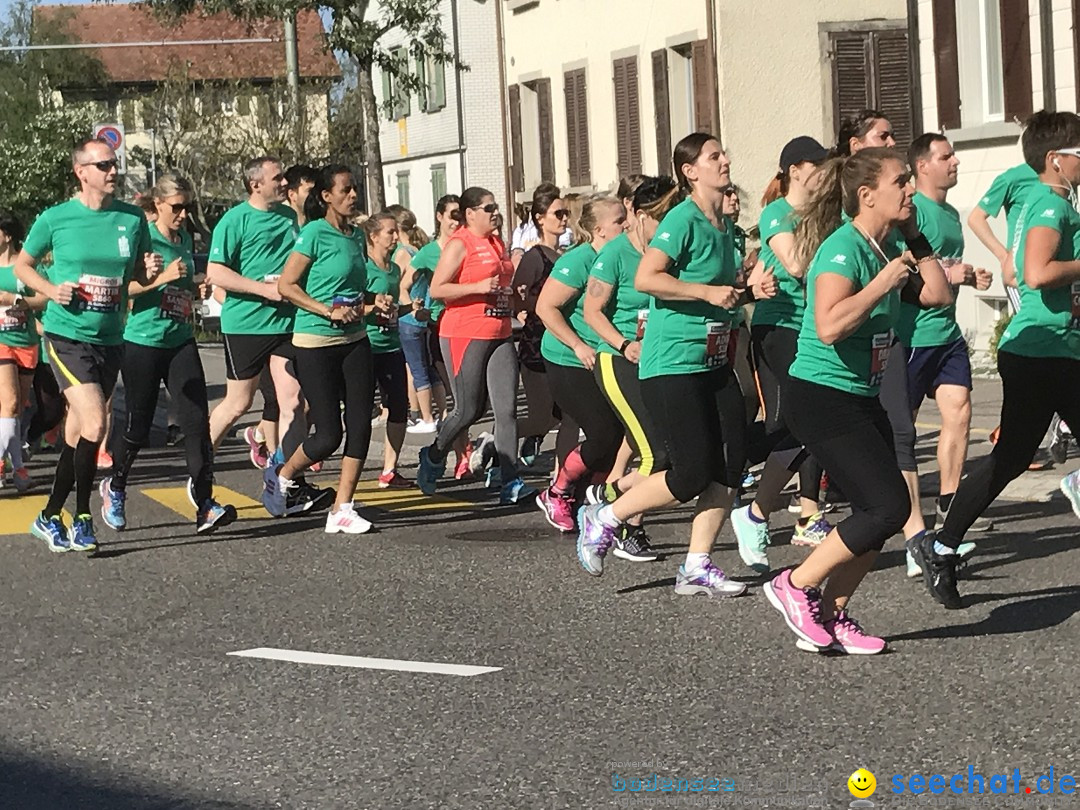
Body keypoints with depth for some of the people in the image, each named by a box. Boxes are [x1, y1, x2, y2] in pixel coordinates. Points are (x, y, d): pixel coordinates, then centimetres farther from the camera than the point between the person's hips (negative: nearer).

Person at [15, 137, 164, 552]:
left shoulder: (133, 218, 3)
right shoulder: (55, 218, -6)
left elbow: (138, 273, 15)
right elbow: (22, 265, 6)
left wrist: (150, 272, -8)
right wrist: (51, 289, -12)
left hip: (110, 339, 4)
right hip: (67, 335, -4)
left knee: (77, 433, 12)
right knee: (94, 425, -18)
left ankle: (50, 517, 25)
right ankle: (82, 518, -4)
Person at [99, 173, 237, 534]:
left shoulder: (185, 239, 13)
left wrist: (198, 286, 9)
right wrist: (162, 277, -23)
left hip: (181, 340, 5)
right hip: (143, 341, -5)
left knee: (197, 420, -9)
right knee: (139, 426, 4)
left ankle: (205, 505, -13)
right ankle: (115, 488, 30)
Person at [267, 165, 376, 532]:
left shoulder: (357, 235, 11)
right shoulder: (315, 233, -11)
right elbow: (286, 285, -13)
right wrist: (329, 311, -18)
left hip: (355, 339, 7)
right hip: (316, 342, -7)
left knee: (360, 424, -3)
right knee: (328, 434, -5)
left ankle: (342, 509, 4)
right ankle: (282, 478, 23)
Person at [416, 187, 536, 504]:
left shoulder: (498, 244, 17)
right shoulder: (460, 245, -7)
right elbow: (436, 289, -14)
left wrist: (514, 295, 12)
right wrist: (478, 287, -21)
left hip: (500, 335, 7)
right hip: (465, 335, -7)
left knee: (507, 409, -3)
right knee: (469, 411, -2)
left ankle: (510, 483, -5)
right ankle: (433, 457, 24)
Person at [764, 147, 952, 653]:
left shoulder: (886, 248, 9)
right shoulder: (844, 248, -18)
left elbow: (938, 295, 14)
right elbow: (830, 326, -31)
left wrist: (914, 237, 9)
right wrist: (884, 282, -27)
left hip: (862, 400, 9)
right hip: (822, 398, -9)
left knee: (878, 513, 6)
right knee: (888, 506, -14)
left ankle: (831, 618, 15)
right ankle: (796, 587, -1)